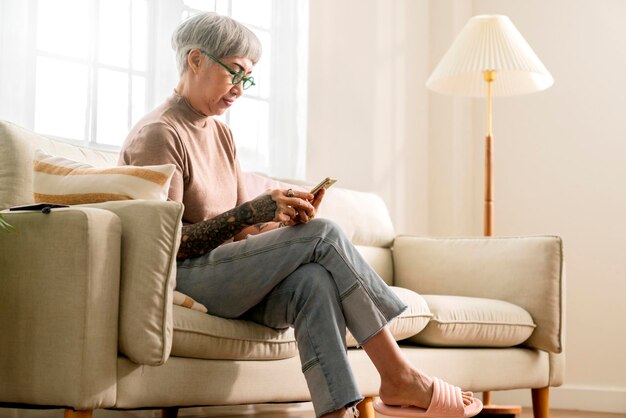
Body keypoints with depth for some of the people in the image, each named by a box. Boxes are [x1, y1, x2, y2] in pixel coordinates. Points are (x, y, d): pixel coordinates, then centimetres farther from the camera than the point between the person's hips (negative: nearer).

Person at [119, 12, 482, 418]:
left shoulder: (220, 133, 19)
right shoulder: (158, 134, -8)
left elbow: (244, 232, 13)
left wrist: (285, 219, -8)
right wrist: (251, 211, -22)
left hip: (231, 276, 7)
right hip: (181, 280, -7)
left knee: (314, 280, -27)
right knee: (323, 234, -22)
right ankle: (398, 376, -18)